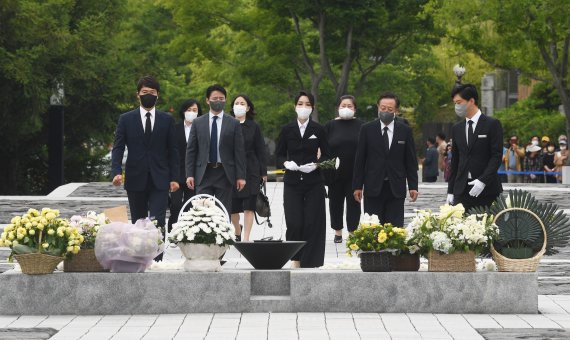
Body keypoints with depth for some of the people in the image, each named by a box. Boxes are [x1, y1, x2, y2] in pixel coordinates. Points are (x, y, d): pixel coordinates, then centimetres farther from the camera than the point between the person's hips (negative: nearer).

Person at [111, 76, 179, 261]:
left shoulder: (167, 120, 7)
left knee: (157, 222, -13)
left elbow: (173, 151, 8)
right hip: (136, 180, 1)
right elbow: (118, 148, 2)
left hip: (159, 180, -1)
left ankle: (156, 261, -16)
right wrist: (116, 171, -13)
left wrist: (174, 178, 1)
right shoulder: (126, 119, 5)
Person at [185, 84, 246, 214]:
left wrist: (240, 176, -3)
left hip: (225, 174, -1)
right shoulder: (198, 123, 7)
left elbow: (239, 151, 3)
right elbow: (191, 150, 7)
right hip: (203, 174, 1)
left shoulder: (233, 124, 5)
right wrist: (189, 174, -1)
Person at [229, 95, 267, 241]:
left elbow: (260, 151, 6)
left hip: (250, 170, -1)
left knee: (248, 206, -6)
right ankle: (237, 232, 32)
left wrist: (263, 172, 2)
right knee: (232, 207, 6)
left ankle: (246, 238, -4)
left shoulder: (254, 127, 4)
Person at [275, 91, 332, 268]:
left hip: (313, 182, 0)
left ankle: (309, 261, 2)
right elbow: (278, 155, 9)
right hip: (292, 183, 0)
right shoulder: (287, 130, 5)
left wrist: (315, 164, -13)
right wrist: (286, 163, -12)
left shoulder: (319, 130, 3)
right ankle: (295, 259, 8)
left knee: (312, 223, -5)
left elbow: (326, 155, 6)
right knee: (294, 223, -7)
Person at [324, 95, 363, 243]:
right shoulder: (330, 126, 3)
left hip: (354, 173, -1)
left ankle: (353, 232, 9)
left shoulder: (360, 126, 1)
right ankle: (338, 232, 20)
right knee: (336, 202, 9)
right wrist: (325, 167, -6)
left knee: (353, 202, 2)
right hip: (335, 172, 1)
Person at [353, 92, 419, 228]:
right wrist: (357, 186, 0)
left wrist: (413, 186, 2)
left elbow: (411, 160, 7)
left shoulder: (405, 131, 5)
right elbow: (360, 159, 4)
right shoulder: (367, 129, 3)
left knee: (395, 227, -2)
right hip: (373, 188, 0)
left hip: (396, 189, 0)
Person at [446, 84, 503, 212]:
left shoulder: (492, 124, -1)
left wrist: (483, 180, -18)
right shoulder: (456, 129, 14)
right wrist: (451, 191, 10)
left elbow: (497, 155, -7)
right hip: (462, 190, 4)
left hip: (486, 189, -4)